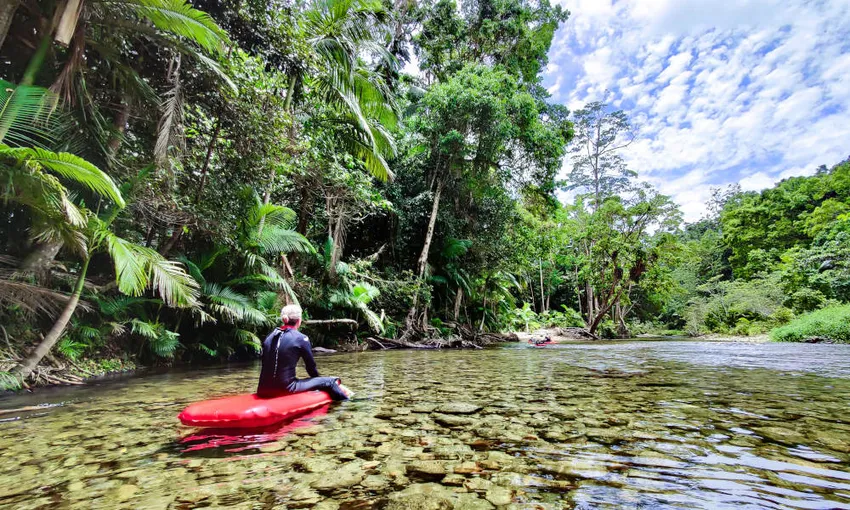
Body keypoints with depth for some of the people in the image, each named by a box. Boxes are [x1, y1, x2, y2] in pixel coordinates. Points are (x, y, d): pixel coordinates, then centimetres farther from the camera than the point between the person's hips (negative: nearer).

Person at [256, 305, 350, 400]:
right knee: (328, 382, 6)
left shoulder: (270, 336, 8)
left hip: (263, 391, 7)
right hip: (285, 389, -7)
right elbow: (311, 366, 1)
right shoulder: (301, 338, -9)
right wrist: (319, 380, 22)